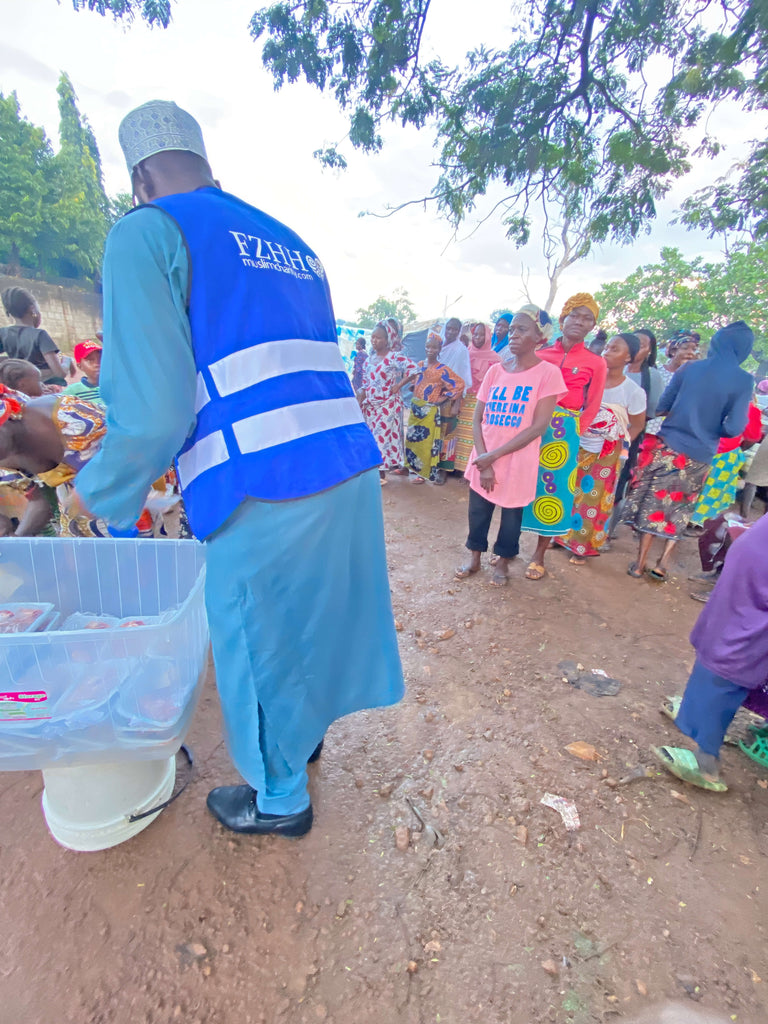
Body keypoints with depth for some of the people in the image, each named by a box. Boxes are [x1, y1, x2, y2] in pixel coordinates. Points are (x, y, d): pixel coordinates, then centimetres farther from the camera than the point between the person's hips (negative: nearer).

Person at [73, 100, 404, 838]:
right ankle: (306, 731, 54)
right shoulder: (292, 244, 22)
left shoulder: (146, 233, -1)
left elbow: (152, 410, -13)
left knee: (260, 646, 14)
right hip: (350, 468, 8)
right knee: (313, 618, 26)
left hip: (265, 493, -8)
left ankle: (280, 799, 40)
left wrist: (102, 492, 6)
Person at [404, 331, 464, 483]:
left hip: (430, 411, -6)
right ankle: (412, 466, 25)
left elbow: (459, 385, -12)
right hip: (415, 408, 6)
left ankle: (423, 472, 9)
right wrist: (413, 388, 7)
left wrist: (443, 398, -11)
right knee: (411, 439, 11)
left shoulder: (442, 369, -9)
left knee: (426, 442, -1)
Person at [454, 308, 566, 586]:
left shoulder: (548, 373, -8)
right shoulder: (495, 370, 4)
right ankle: (475, 558, 32)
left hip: (518, 463, -3)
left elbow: (538, 427, -14)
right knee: (477, 511, 11)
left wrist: (494, 456, -16)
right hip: (484, 460, 4)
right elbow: (477, 418, 1)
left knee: (511, 514, 11)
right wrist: (483, 461, -10)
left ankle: (502, 561, 33)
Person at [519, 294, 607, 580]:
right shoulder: (540, 356, 7)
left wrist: (572, 432, -5)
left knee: (552, 491, 2)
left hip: (563, 434, -1)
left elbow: (591, 407, 5)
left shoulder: (595, 363, 4)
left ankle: (538, 556, 14)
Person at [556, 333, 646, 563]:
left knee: (592, 500, 9)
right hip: (576, 447, 2)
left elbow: (637, 425, 1)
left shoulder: (633, 392, -12)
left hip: (604, 455, -2)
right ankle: (561, 536, 30)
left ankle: (582, 547, 25)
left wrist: (621, 445, -8)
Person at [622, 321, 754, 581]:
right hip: (699, 457, -1)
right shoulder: (743, 381, -8)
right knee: (679, 510, 16)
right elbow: (734, 429, -11)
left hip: (667, 447, 1)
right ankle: (663, 562, 14)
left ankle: (640, 563, 14)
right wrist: (713, 428, 9)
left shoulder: (690, 369, -2)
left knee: (654, 504, 9)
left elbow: (661, 407, 3)